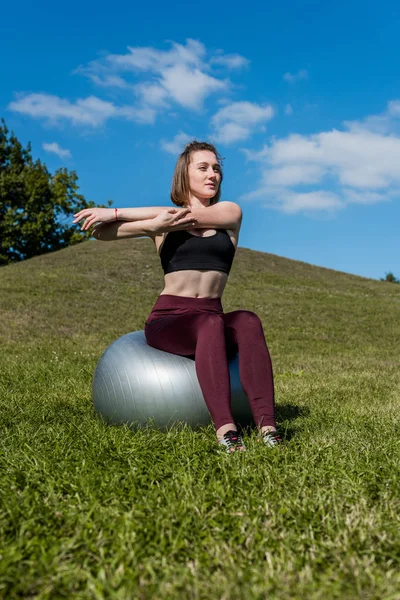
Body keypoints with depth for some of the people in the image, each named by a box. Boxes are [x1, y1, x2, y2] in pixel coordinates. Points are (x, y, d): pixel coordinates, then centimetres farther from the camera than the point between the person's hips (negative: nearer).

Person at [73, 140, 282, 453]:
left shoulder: (230, 213, 10)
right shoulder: (161, 223, 9)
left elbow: (187, 216, -8)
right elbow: (101, 232, -4)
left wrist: (115, 212, -5)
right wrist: (154, 225, -21)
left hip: (212, 318, 2)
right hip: (167, 319, -2)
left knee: (248, 320, -33)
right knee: (212, 323, -36)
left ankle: (267, 425, -41)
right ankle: (225, 428, -46)